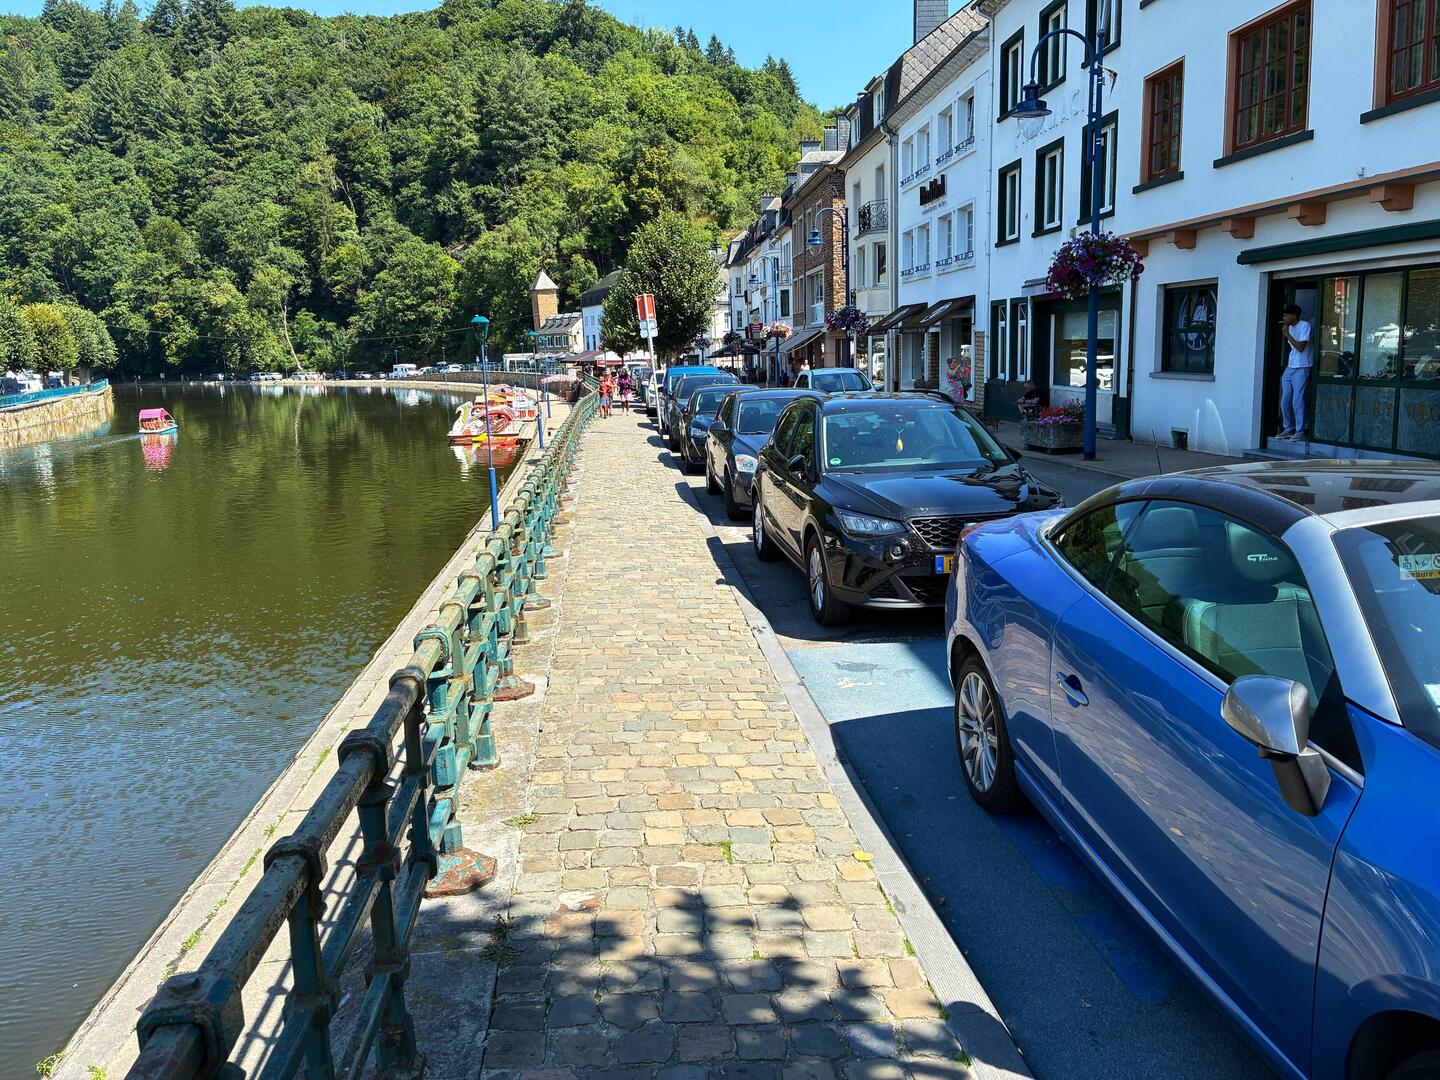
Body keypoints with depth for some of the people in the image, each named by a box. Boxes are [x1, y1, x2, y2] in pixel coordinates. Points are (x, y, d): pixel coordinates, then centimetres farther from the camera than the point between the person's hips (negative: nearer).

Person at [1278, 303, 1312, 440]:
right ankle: (1288, 429, 16)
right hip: (1290, 367, 8)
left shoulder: (1304, 326, -10)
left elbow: (1300, 347, -16)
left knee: (1297, 401, -10)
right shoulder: (1290, 327, 14)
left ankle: (1300, 431, -5)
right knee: (1285, 400, 6)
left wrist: (1287, 334, -13)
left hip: (1301, 368, -8)